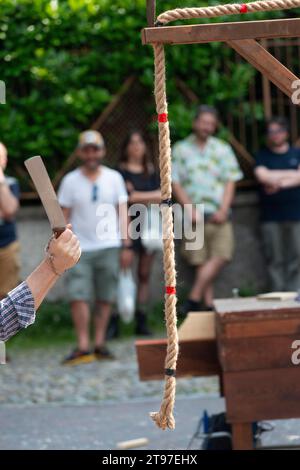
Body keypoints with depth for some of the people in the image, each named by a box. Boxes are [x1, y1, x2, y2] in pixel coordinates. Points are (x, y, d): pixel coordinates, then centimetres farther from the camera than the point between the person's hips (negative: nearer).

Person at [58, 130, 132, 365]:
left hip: (109, 247, 1)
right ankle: (83, 346, -8)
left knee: (105, 297, 3)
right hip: (79, 248, -1)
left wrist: (126, 246, 1)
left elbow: (122, 212, 7)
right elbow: (64, 217, 6)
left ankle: (100, 342, 11)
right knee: (78, 296, -10)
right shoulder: (70, 181, 4)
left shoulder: (114, 178, 6)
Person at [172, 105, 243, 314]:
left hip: (219, 215, 1)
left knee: (221, 256, -11)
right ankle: (207, 304, 0)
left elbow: (230, 181, 7)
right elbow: (176, 184, 3)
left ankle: (194, 299, -5)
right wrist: (191, 210, -7)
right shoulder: (180, 149, 7)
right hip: (196, 216, -1)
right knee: (201, 261, -3)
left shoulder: (222, 149, 11)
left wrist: (223, 210, -6)